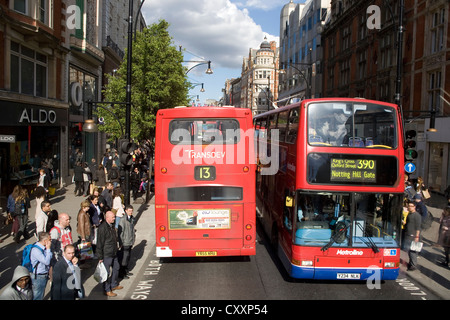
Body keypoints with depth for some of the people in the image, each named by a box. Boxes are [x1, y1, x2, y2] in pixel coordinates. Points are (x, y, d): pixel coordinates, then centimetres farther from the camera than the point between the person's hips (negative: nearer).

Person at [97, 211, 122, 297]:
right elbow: (99, 243, -19)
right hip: (106, 254, -9)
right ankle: (107, 290, 16)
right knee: (107, 272, 3)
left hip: (114, 253, 9)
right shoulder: (102, 228, -21)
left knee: (116, 267, 20)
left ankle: (114, 285, 38)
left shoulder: (112, 225, 6)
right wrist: (100, 257, -16)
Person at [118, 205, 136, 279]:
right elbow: (120, 233, -16)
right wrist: (121, 243, -16)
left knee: (128, 257, 17)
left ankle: (126, 271, 31)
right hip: (125, 243, -8)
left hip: (130, 242, 8)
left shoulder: (132, 219, 6)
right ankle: (121, 274, 10)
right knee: (123, 258, -1)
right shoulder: (122, 220, -17)